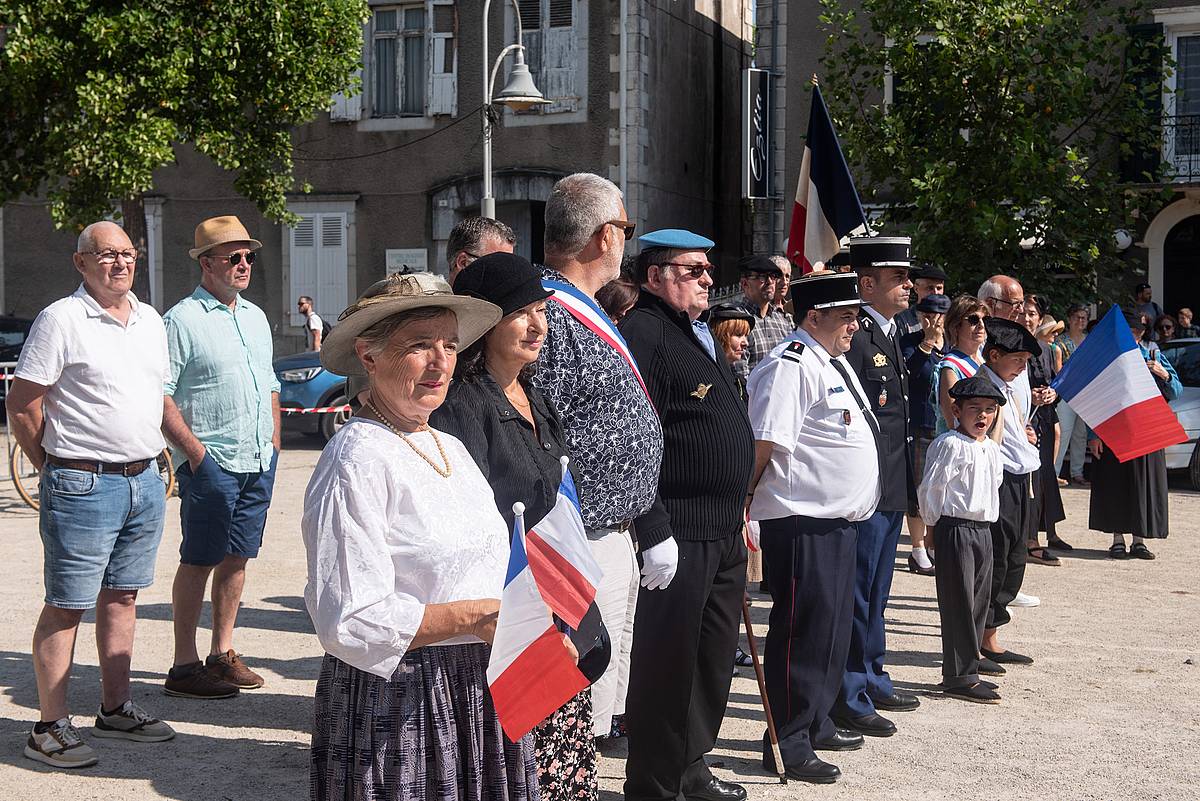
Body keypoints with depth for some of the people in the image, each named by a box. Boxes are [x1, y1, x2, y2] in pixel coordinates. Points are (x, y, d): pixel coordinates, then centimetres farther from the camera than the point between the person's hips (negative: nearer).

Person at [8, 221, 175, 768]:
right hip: (83, 487, -7)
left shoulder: (151, 321, 12)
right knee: (67, 606, -1)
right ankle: (51, 728, 6)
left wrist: (150, 463, 17)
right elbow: (21, 405, -9)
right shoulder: (61, 319, -9)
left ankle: (115, 710, 25)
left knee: (121, 597, 14)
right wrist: (56, 467, -3)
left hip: (144, 482, 7)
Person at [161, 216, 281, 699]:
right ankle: (184, 665, 5)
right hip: (211, 465, -7)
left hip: (258, 462, 7)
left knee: (237, 558, 11)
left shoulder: (256, 317, 17)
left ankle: (223, 654, 20)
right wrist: (195, 451, -16)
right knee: (199, 562, -2)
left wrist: (273, 441, 14)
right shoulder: (183, 320, -7)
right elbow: (160, 396, -12)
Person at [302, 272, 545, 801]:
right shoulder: (357, 459, -15)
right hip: (396, 712, -8)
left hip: (475, 700, 8)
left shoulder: (451, 449, 12)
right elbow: (350, 622, -22)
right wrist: (475, 616, -18)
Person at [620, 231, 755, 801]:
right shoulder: (643, 333, -14)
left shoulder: (700, 335, 18)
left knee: (714, 657, 18)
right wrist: (654, 533, -23)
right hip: (677, 533, -10)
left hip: (725, 530, 10)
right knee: (668, 661, -1)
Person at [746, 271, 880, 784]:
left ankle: (814, 723, 32)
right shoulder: (792, 365, -16)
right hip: (801, 522, -10)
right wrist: (740, 504, -22)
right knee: (802, 629, -5)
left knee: (832, 626, 18)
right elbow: (765, 443, -22)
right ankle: (787, 744, 4)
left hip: (836, 518, 10)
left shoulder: (834, 362, 17)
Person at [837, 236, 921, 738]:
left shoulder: (890, 334, 16)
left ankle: (872, 679, 31)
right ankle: (849, 698, 5)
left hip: (892, 487, 10)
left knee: (875, 591, 19)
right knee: (857, 592, -3)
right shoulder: (854, 335, -16)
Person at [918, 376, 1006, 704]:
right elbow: (930, 487, -15)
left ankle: (967, 670, 21)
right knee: (959, 602, -5)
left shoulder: (991, 449, 14)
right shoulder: (950, 444, -13)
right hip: (955, 528, -9)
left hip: (983, 529, 9)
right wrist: (934, 523, -6)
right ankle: (960, 677, 0)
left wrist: (986, 517, 19)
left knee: (979, 601, 12)